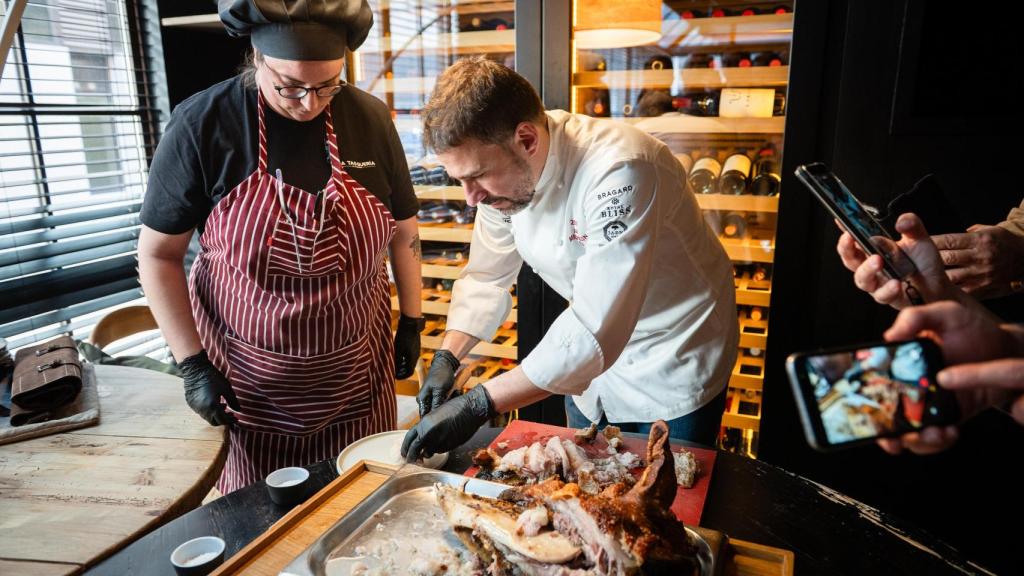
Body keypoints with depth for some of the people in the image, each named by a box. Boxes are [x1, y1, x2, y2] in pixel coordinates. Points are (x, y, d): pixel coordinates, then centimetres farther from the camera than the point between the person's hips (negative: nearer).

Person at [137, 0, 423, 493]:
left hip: (355, 372, 2)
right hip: (249, 377, -1)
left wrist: (411, 323, 7)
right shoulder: (202, 123, -12)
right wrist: (192, 363, -9)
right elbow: (158, 253, -5)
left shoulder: (369, 119, -5)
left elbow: (402, 230, 6)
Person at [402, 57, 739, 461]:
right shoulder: (501, 170, -13)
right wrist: (447, 358, -12)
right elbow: (487, 276, 1)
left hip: (675, 361, -6)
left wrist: (477, 405, -37)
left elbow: (596, 331, -39)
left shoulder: (618, 173, -37)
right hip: (594, 360, 6)